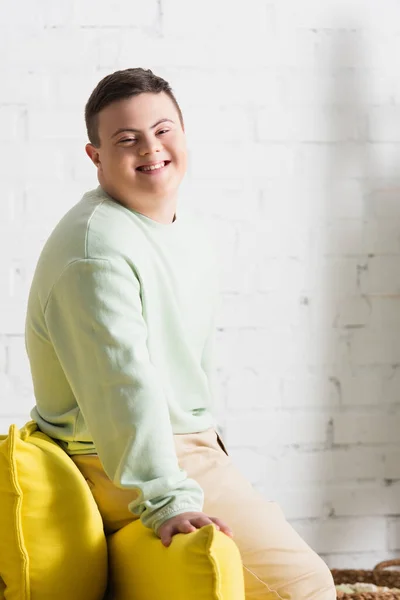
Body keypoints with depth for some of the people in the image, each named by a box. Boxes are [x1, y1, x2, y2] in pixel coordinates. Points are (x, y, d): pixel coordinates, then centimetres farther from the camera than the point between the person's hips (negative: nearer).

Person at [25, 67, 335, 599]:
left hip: (186, 442, 10)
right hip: (120, 469, -10)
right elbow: (124, 384, -29)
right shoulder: (98, 248, -21)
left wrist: (209, 437, 21)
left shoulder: (191, 236, 11)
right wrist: (167, 500, -35)